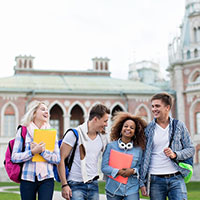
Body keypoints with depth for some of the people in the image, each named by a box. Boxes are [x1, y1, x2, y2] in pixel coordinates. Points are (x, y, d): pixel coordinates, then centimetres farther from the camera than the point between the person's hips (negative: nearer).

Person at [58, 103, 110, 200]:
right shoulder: (75, 134, -8)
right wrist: (64, 185, -14)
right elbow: (61, 159, -9)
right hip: (76, 185, -5)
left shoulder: (102, 137, 9)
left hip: (93, 184, 5)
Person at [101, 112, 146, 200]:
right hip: (113, 189, 0)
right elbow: (104, 167, -2)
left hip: (132, 190, 0)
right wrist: (118, 171, -15)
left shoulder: (138, 149, 4)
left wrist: (133, 171, -12)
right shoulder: (111, 146, 0)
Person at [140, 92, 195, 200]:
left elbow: (190, 149, 7)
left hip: (176, 179, 0)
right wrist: (142, 182, 0)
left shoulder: (179, 126, 6)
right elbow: (144, 156, 5)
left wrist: (175, 154, -13)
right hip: (155, 180, 0)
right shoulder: (148, 129, 4)